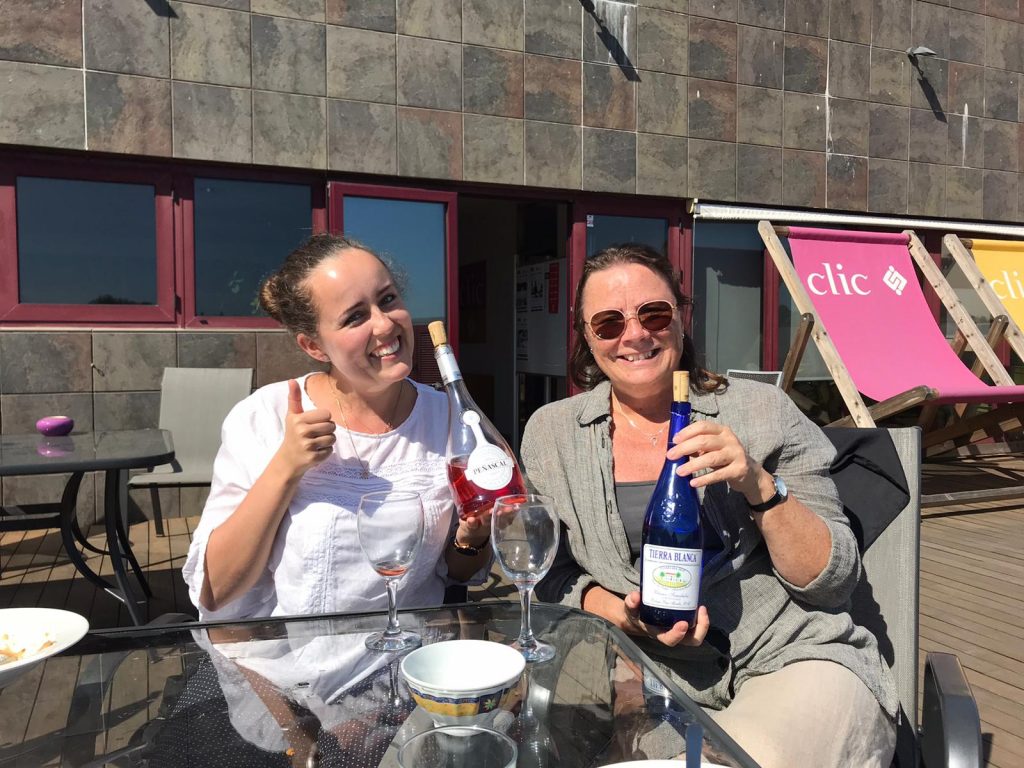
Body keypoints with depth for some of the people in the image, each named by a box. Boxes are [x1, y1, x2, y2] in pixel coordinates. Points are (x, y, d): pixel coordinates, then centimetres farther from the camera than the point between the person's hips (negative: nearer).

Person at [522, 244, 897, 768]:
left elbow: (836, 580, -3)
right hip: (656, 678, 2)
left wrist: (759, 485, -19)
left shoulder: (761, 411, -2)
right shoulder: (551, 432, 2)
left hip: (796, 659, -1)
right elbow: (551, 576, 7)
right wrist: (621, 613, -13)